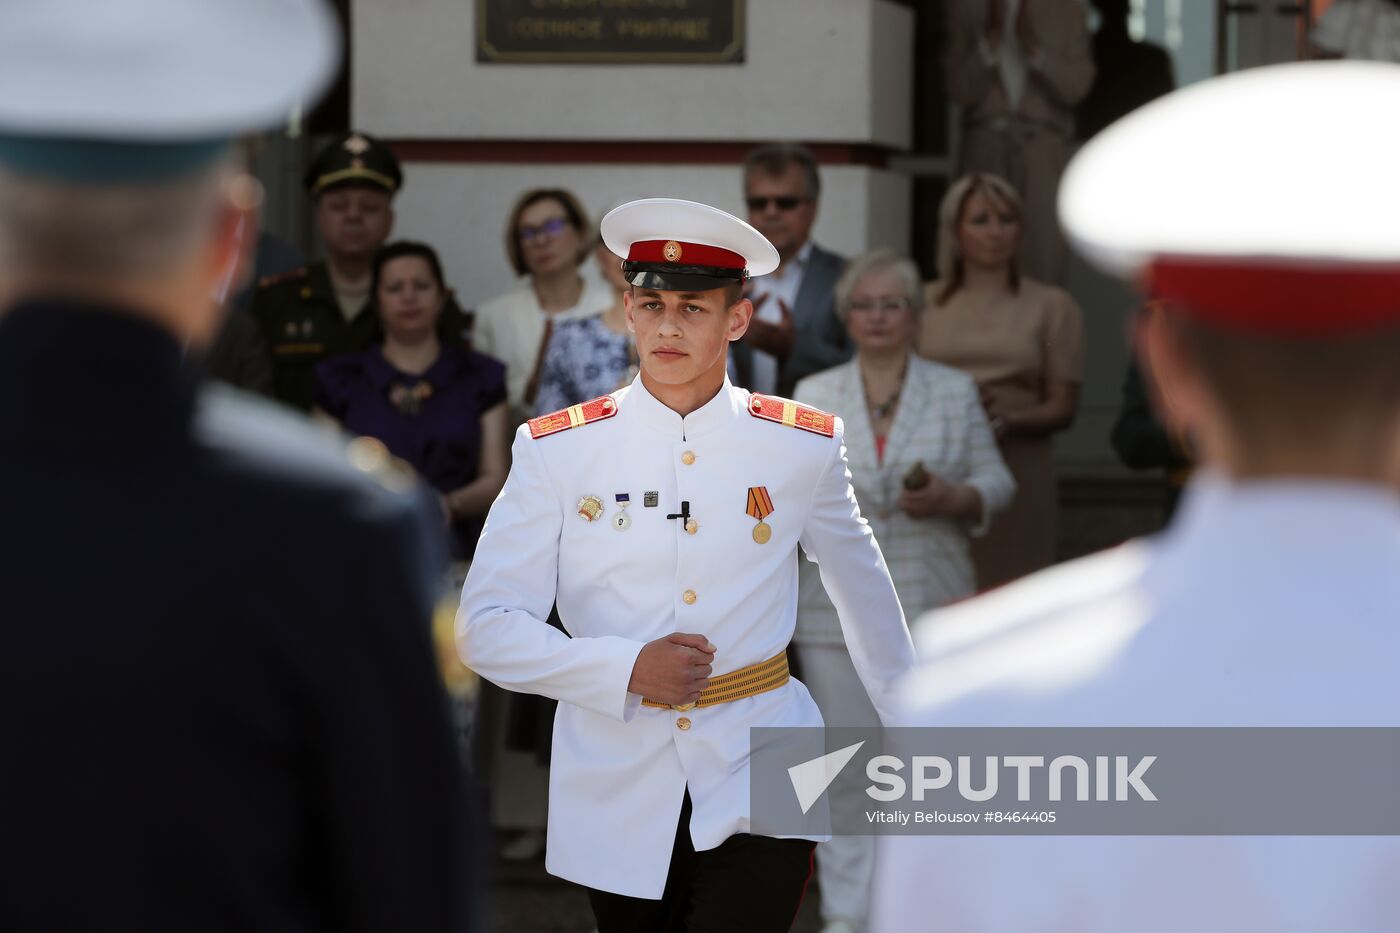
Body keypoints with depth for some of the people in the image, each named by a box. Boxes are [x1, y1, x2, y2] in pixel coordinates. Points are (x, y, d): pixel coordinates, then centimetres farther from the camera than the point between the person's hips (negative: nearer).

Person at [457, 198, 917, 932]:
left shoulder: (802, 447, 0)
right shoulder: (556, 451, -3)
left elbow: (864, 592, 17)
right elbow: (485, 628, -6)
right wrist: (629, 669, -19)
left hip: (759, 789, -1)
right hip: (617, 793, 1)